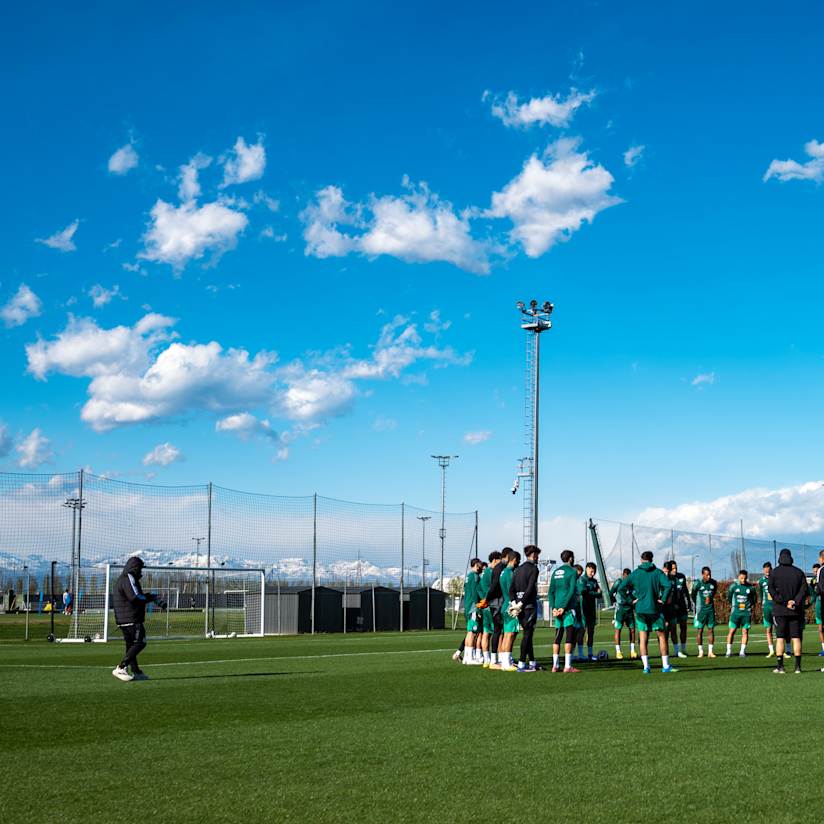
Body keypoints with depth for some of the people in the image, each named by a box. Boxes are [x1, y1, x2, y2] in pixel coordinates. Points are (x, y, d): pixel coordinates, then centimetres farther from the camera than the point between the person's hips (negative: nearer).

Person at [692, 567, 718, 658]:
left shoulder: (714, 583, 2)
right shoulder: (698, 584, -10)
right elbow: (693, 596, 5)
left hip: (711, 610, 3)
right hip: (701, 610, -3)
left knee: (711, 630, 3)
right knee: (700, 630, 0)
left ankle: (710, 651, 8)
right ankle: (700, 651, 6)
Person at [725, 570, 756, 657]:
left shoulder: (750, 587, 1)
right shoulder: (734, 586, 0)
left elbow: (754, 599, 16)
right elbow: (729, 597, 15)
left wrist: (751, 606, 8)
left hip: (746, 613, 1)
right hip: (735, 612, -1)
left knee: (745, 631, -1)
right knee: (732, 631, -3)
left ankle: (742, 651, 6)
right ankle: (729, 651, 4)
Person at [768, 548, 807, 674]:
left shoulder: (775, 572, 1)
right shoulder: (799, 572, 7)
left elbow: (771, 590, -10)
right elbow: (804, 589, -3)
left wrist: (784, 602, -11)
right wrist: (795, 602, -10)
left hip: (780, 611, -2)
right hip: (796, 611, 2)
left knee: (780, 638, 0)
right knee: (796, 637, 3)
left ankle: (779, 666, -6)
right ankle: (798, 666, 0)